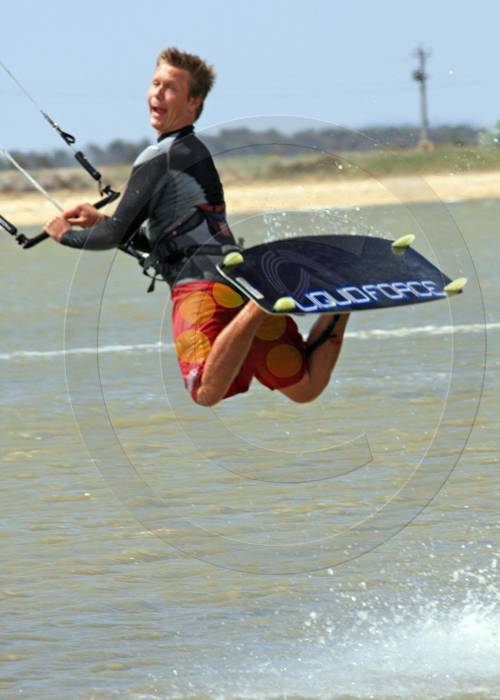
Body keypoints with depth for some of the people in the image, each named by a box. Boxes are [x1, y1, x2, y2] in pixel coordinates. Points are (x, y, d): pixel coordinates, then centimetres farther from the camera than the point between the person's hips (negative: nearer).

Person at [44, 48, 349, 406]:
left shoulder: (158, 158, -2)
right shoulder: (196, 152, 27)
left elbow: (116, 235, -3)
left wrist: (66, 234, 15)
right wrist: (102, 220, 31)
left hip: (201, 283, -9)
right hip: (244, 278, 9)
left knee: (208, 395, -27)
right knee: (305, 389, 9)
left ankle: (260, 310, -34)